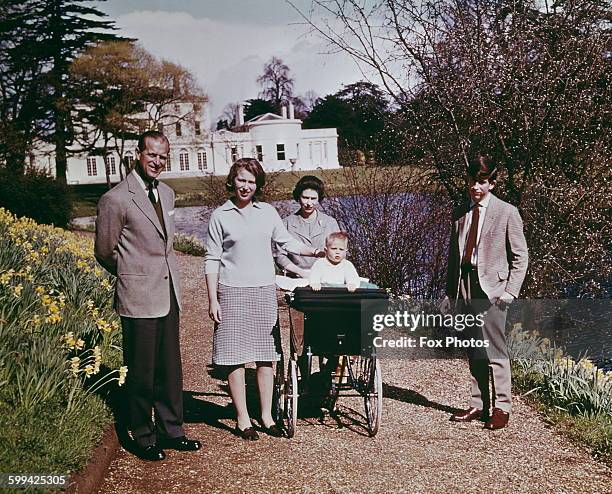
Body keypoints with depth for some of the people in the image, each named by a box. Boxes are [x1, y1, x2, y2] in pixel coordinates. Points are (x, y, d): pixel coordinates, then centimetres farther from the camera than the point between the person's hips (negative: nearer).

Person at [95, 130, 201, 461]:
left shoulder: (166, 193, 11)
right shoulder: (115, 199, -12)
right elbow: (105, 252, -4)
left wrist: (162, 271, 11)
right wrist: (134, 276, 8)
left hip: (169, 294, 7)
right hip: (138, 298, -7)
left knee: (170, 368, 14)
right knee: (141, 372, 5)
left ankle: (171, 430, 28)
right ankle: (143, 438, 21)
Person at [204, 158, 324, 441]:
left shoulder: (267, 212, 7)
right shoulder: (220, 216, -1)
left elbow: (286, 242, 15)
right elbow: (212, 260, -1)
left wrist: (317, 252, 3)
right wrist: (213, 300, -5)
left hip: (265, 291, 3)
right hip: (232, 292, -3)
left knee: (266, 356, 7)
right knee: (235, 357, 0)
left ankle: (266, 415, 19)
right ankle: (242, 420, 11)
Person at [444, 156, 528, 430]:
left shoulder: (507, 213, -1)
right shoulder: (460, 214, 13)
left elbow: (520, 256, -1)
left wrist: (511, 290, -9)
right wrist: (450, 291, 12)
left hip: (491, 289, -5)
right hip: (465, 287, 5)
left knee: (495, 351, -4)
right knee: (473, 352, 11)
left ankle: (501, 408, 6)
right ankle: (479, 405, 19)